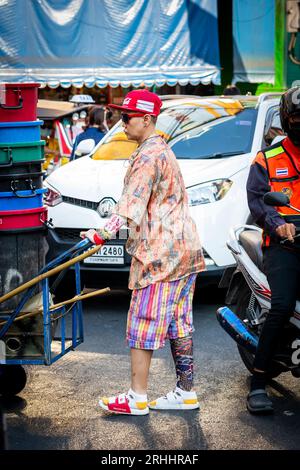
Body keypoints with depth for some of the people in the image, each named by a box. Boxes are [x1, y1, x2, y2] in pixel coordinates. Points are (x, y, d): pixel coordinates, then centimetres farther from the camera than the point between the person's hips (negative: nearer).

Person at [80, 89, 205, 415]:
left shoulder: (148, 156, -13)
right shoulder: (163, 151, 19)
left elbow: (133, 205, -26)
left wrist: (103, 233, -37)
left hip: (160, 252, -10)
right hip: (184, 249, 10)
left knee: (143, 323, -7)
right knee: (178, 323, 12)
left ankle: (137, 398, -5)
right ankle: (186, 392, 16)